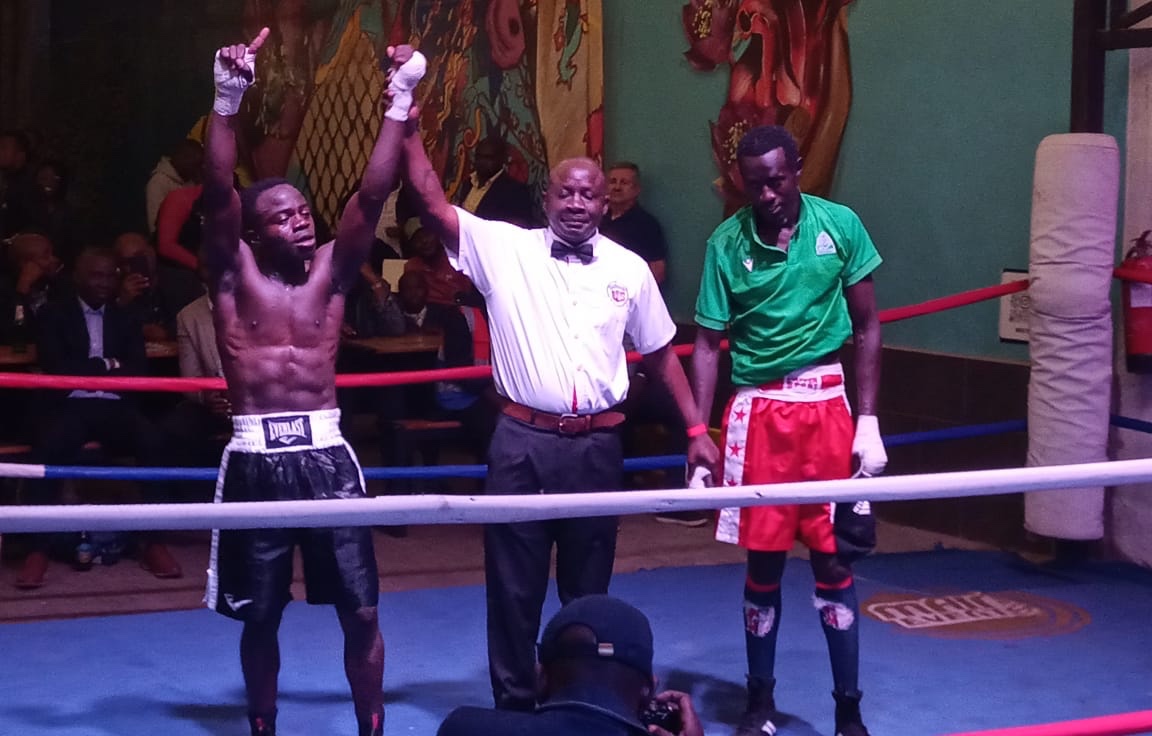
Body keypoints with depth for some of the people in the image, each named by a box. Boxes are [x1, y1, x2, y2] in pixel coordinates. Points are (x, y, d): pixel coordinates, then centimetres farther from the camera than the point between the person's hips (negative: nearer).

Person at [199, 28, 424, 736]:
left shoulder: (332, 269, 9)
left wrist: (400, 101, -9)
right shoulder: (234, 273, 3)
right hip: (256, 456, -1)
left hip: (326, 451, 1)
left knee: (362, 610, 2)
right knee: (261, 616, 10)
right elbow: (219, 193, -11)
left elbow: (373, 194, -1)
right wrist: (228, 100, -23)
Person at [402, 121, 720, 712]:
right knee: (514, 584, 7)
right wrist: (409, 129, -17)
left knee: (588, 586, 12)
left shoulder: (629, 269, 6)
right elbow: (432, 203, -8)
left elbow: (661, 354, 13)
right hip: (522, 442, -1)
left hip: (596, 446, 2)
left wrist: (696, 430, 11)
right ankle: (514, 702, 20)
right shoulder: (505, 249, 0)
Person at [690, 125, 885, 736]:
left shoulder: (839, 226, -1)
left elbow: (866, 328, 5)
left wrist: (868, 422, 0)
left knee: (833, 561, 2)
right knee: (763, 561, 7)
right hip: (758, 410, 0)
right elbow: (708, 342, -2)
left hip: (826, 403, 0)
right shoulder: (727, 243, -3)